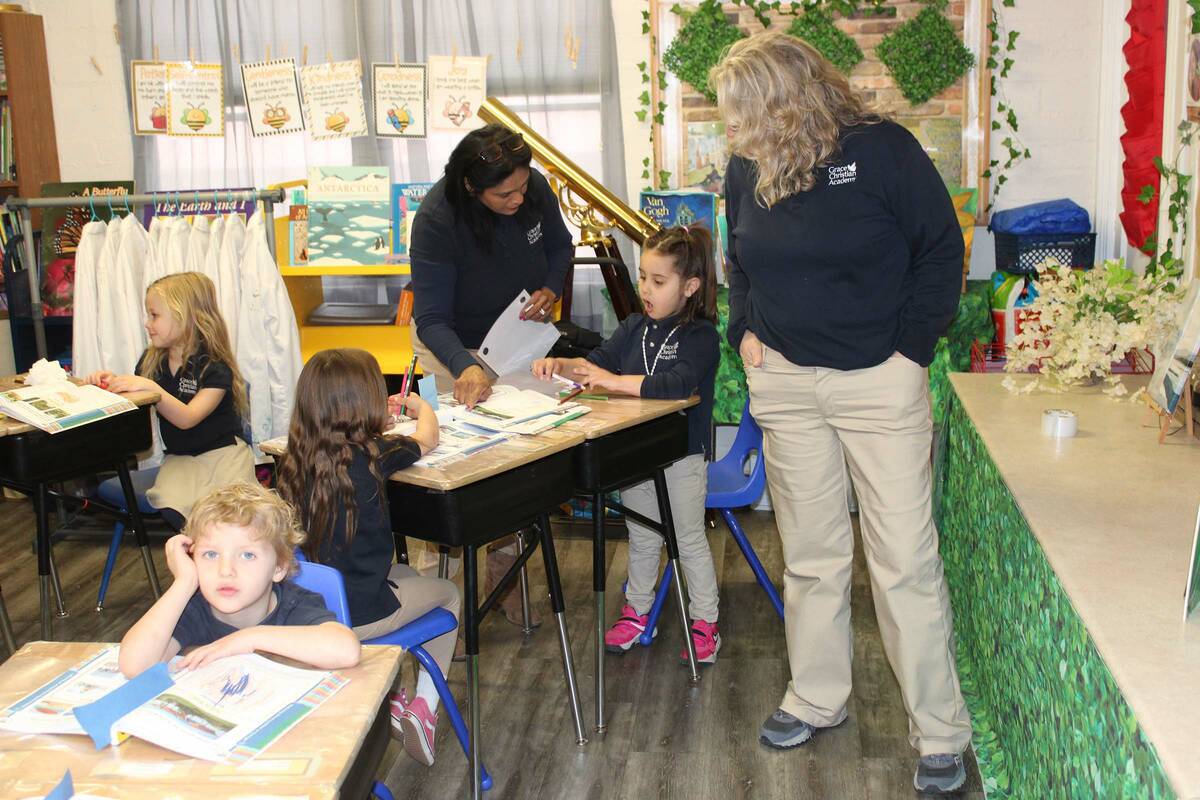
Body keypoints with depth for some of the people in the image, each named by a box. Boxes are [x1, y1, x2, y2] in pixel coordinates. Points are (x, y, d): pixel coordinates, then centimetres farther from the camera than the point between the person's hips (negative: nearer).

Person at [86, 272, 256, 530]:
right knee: (169, 506, -27)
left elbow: (187, 419, -23)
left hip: (222, 450, -5)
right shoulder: (151, 361, 7)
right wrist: (114, 382, -7)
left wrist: (150, 387, -32)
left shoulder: (215, 368, -12)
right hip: (179, 455, 5)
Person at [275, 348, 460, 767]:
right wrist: (421, 407, 21)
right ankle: (423, 708, 18)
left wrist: (377, 423, 25)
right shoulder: (370, 456, -19)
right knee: (449, 594, 22)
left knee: (405, 574, 33)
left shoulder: (296, 459, -5)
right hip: (360, 614, -6)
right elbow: (427, 441, 1)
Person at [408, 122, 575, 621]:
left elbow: (560, 245, 3)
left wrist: (550, 289, -18)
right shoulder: (436, 219, -32)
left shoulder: (535, 189, -19)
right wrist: (465, 368, -51)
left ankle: (502, 571, 20)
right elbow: (432, 319, -32)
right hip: (455, 346, -4)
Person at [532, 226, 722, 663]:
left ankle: (705, 622, 22)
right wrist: (560, 365, -17)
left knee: (689, 540, 8)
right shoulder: (635, 327, 3)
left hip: (682, 455, -6)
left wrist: (613, 381, -35)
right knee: (641, 537, 19)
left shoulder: (701, 337, -18)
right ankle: (637, 611, 35)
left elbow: (677, 384, -33)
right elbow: (597, 360, 3)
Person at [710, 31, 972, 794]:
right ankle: (817, 699, 30)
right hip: (784, 382, 5)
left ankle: (941, 732, 13)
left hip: (879, 382, -4)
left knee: (907, 559, -2)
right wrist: (745, 330, 6)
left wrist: (911, 348, -8)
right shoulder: (746, 170, 5)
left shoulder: (883, 150, -9)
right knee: (810, 553, 13)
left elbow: (941, 250, -4)